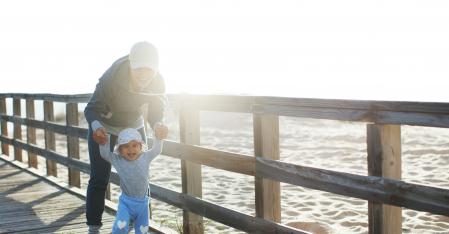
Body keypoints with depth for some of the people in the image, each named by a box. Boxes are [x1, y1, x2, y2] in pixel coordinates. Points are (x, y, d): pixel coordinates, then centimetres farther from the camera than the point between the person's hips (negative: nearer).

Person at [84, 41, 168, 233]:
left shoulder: (157, 82, -26)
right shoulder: (110, 79, -36)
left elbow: (156, 112, -15)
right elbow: (91, 109, -28)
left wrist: (158, 126, -39)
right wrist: (96, 126, -50)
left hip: (134, 127, 3)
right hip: (103, 128, -3)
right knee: (99, 179, -6)